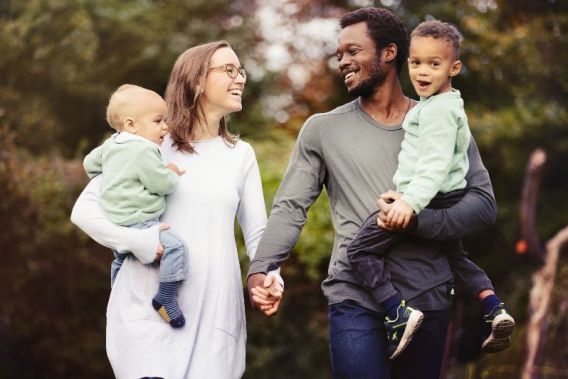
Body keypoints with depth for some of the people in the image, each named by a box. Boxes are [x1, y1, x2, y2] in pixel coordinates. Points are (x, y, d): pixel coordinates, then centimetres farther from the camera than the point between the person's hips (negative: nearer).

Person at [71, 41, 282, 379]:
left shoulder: (241, 155, 12)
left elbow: (257, 232, 10)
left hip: (214, 310, 3)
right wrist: (139, 242, -14)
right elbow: (84, 210, 0)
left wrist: (269, 276, -10)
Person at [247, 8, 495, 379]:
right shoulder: (323, 129, 6)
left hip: (429, 301, 1)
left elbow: (483, 202, -1)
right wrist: (260, 269, -17)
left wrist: (418, 220, -18)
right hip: (355, 302, -1)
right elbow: (291, 207, 1)